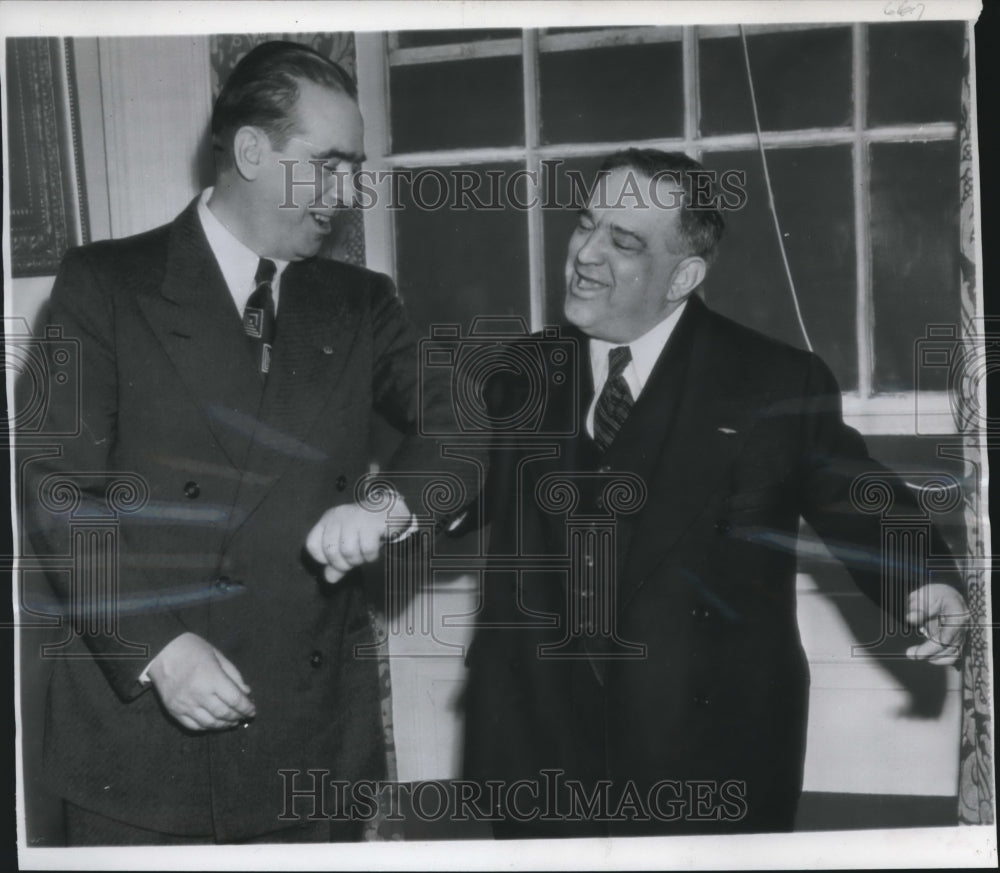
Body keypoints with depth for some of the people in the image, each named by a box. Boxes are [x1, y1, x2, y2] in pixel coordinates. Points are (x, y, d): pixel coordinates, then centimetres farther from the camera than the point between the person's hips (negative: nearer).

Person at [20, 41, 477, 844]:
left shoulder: (361, 304, 8)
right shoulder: (104, 284, -2)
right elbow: (58, 488, -6)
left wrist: (391, 505, -19)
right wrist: (155, 646, -17)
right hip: (139, 721, -2)